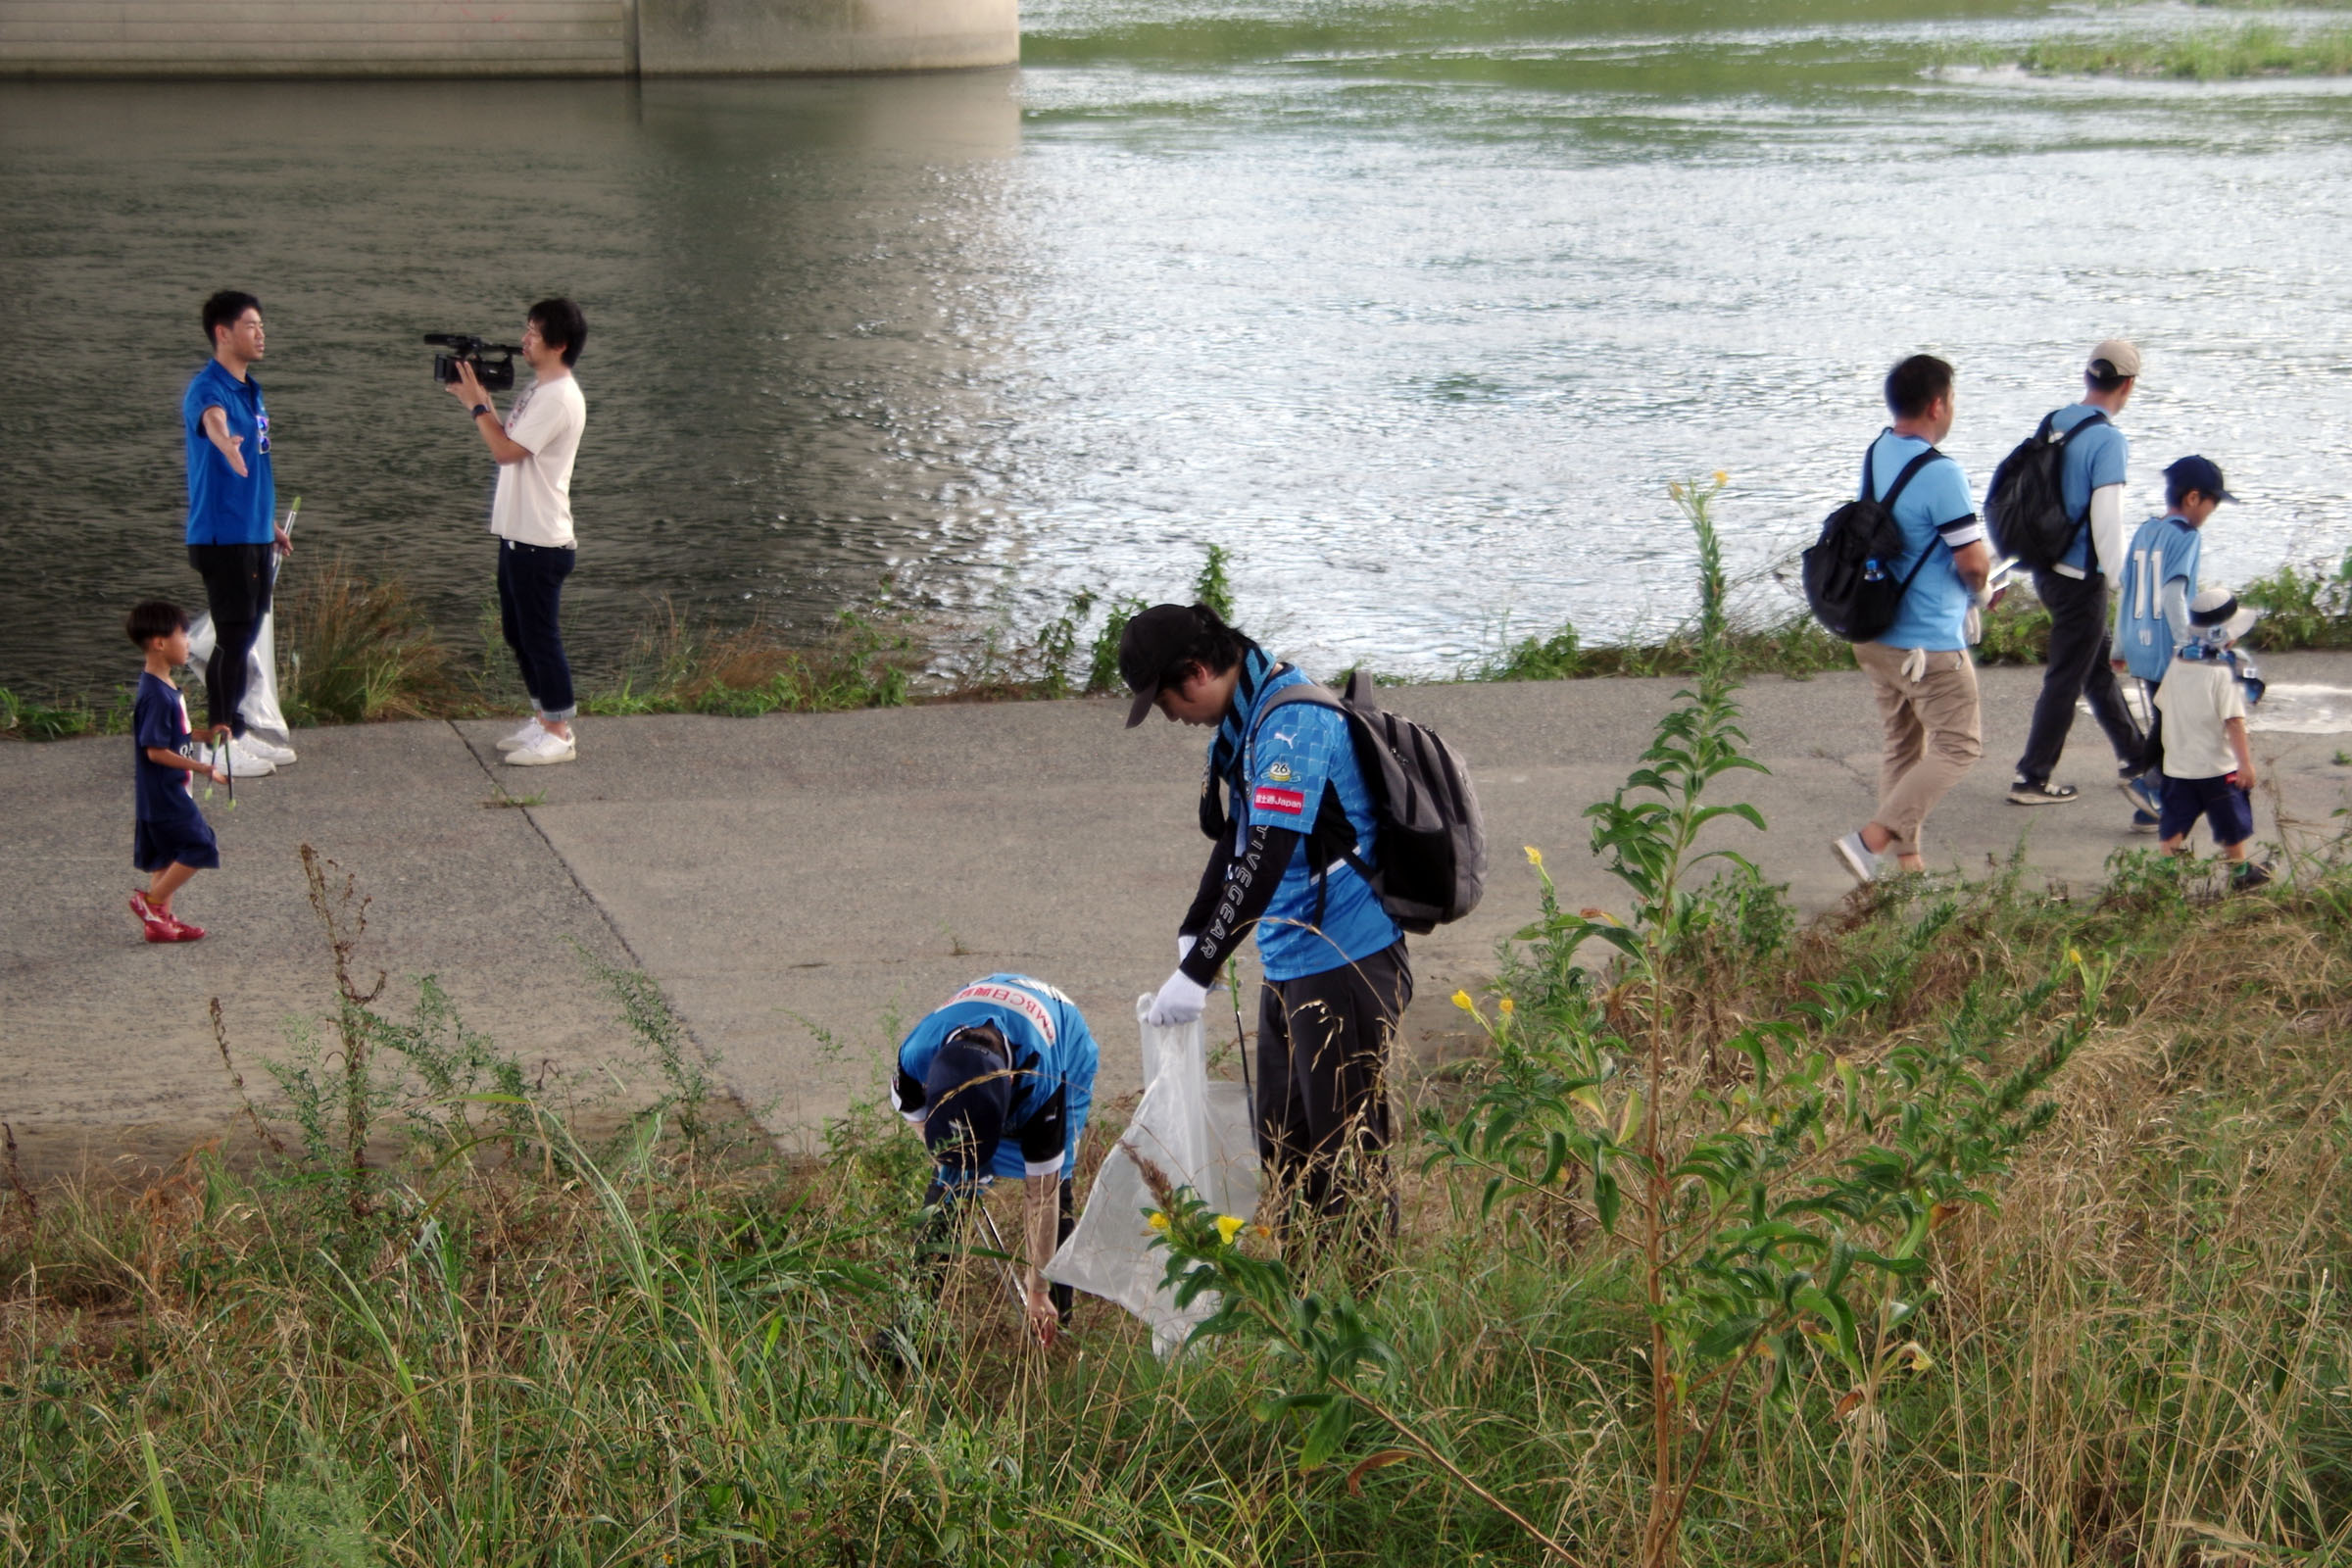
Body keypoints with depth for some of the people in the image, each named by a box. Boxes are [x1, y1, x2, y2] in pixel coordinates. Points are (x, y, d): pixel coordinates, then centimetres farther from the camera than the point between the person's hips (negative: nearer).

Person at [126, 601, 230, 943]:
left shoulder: (164, 686, 9)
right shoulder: (156, 695, -23)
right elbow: (156, 751, -24)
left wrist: (206, 735, 11)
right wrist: (203, 769, -21)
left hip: (164, 794, 10)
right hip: (164, 795, -10)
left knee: (168, 855, 14)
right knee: (199, 848, -5)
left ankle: (161, 920, 19)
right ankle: (152, 901, 2)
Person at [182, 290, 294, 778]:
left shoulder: (251, 390, 14)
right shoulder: (208, 388, -15)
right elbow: (211, 418, -41)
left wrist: (270, 524, 25)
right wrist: (223, 439, -63)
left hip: (253, 535, 9)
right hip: (222, 537, -9)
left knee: (245, 637, 13)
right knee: (233, 639, -6)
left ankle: (236, 732, 21)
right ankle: (220, 744, 0)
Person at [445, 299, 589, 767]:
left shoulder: (559, 398, -18)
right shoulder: (538, 390, 14)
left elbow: (506, 450, -21)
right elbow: (507, 442, 17)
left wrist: (476, 402, -12)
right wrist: (478, 399, 8)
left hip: (541, 541, -10)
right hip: (518, 534, 10)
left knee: (540, 635, -4)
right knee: (517, 631, 16)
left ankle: (559, 733, 4)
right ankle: (543, 719, 26)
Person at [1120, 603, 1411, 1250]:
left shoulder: (1292, 722, -21)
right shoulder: (1244, 720, 10)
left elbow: (1264, 861, -27)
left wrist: (1197, 973, -27)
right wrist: (1190, 937, 19)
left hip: (1344, 963, -10)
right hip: (1289, 966, 10)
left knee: (1348, 1157, -2)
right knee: (1283, 1150, 17)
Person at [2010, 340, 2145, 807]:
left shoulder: (2053, 424, 5)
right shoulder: (2108, 440, -18)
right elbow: (2106, 520, -23)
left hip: (2046, 569, 8)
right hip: (2081, 577, -8)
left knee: (2098, 667, 20)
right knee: (2066, 680, 3)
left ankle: (2134, 759, 33)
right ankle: (2031, 780, 10)